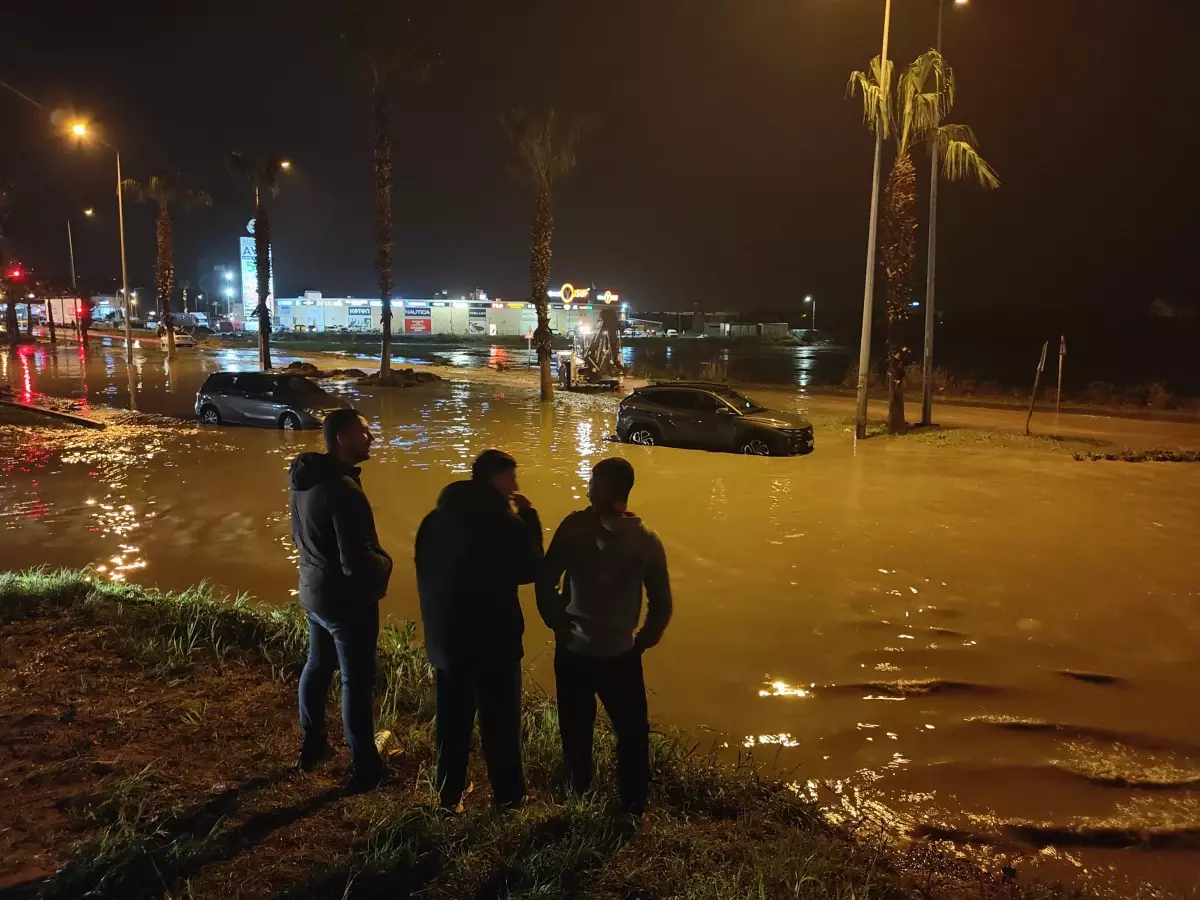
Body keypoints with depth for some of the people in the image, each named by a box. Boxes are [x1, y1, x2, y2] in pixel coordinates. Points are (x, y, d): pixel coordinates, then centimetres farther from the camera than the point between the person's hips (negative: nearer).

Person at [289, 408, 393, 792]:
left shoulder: (304, 478, 0)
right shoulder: (342, 489, -29)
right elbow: (357, 563, -30)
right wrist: (385, 565, -10)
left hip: (313, 591, 9)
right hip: (348, 600, -9)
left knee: (317, 666, 23)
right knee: (357, 682, 4)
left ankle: (312, 746, 40)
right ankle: (366, 768, 16)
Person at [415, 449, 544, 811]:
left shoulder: (435, 519, 3)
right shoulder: (504, 522, -18)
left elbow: (425, 573, 9)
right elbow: (529, 570, -9)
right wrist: (530, 519, -3)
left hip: (444, 634, 6)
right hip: (492, 637, -6)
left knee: (452, 718, 18)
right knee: (500, 719, 10)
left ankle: (449, 793, 30)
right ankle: (509, 796, 23)